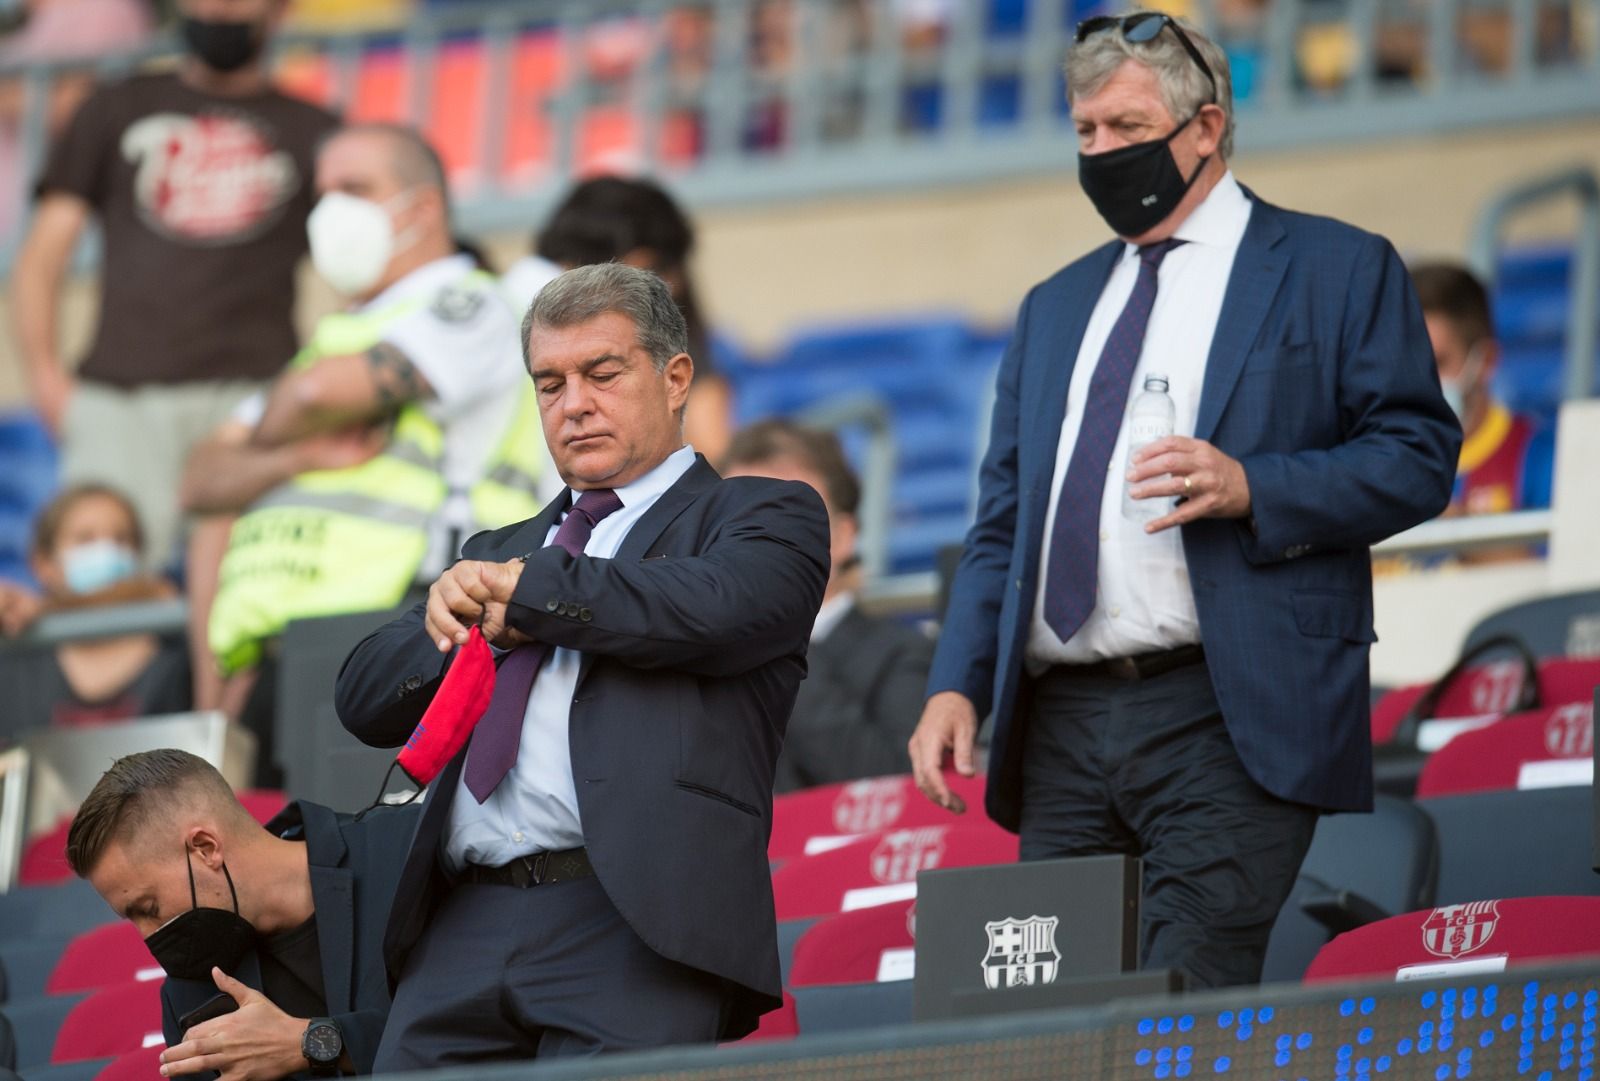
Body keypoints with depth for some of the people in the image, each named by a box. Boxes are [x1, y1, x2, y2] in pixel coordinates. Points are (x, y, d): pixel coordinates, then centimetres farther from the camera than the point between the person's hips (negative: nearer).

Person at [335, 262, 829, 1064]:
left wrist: (524, 589, 0)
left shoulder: (764, 518, 12)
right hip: (464, 932, 5)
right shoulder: (501, 551, 30)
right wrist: (455, 621, 0)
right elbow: (364, 700, 21)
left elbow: (711, 609, -11)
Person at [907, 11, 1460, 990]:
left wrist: (1252, 488, -16)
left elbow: (1418, 458, -1)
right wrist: (958, 685, 6)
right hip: (1061, 723, 6)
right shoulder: (1057, 308, 24)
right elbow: (1002, 520, 21)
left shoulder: (1337, 270, 6)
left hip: (1227, 723, -6)